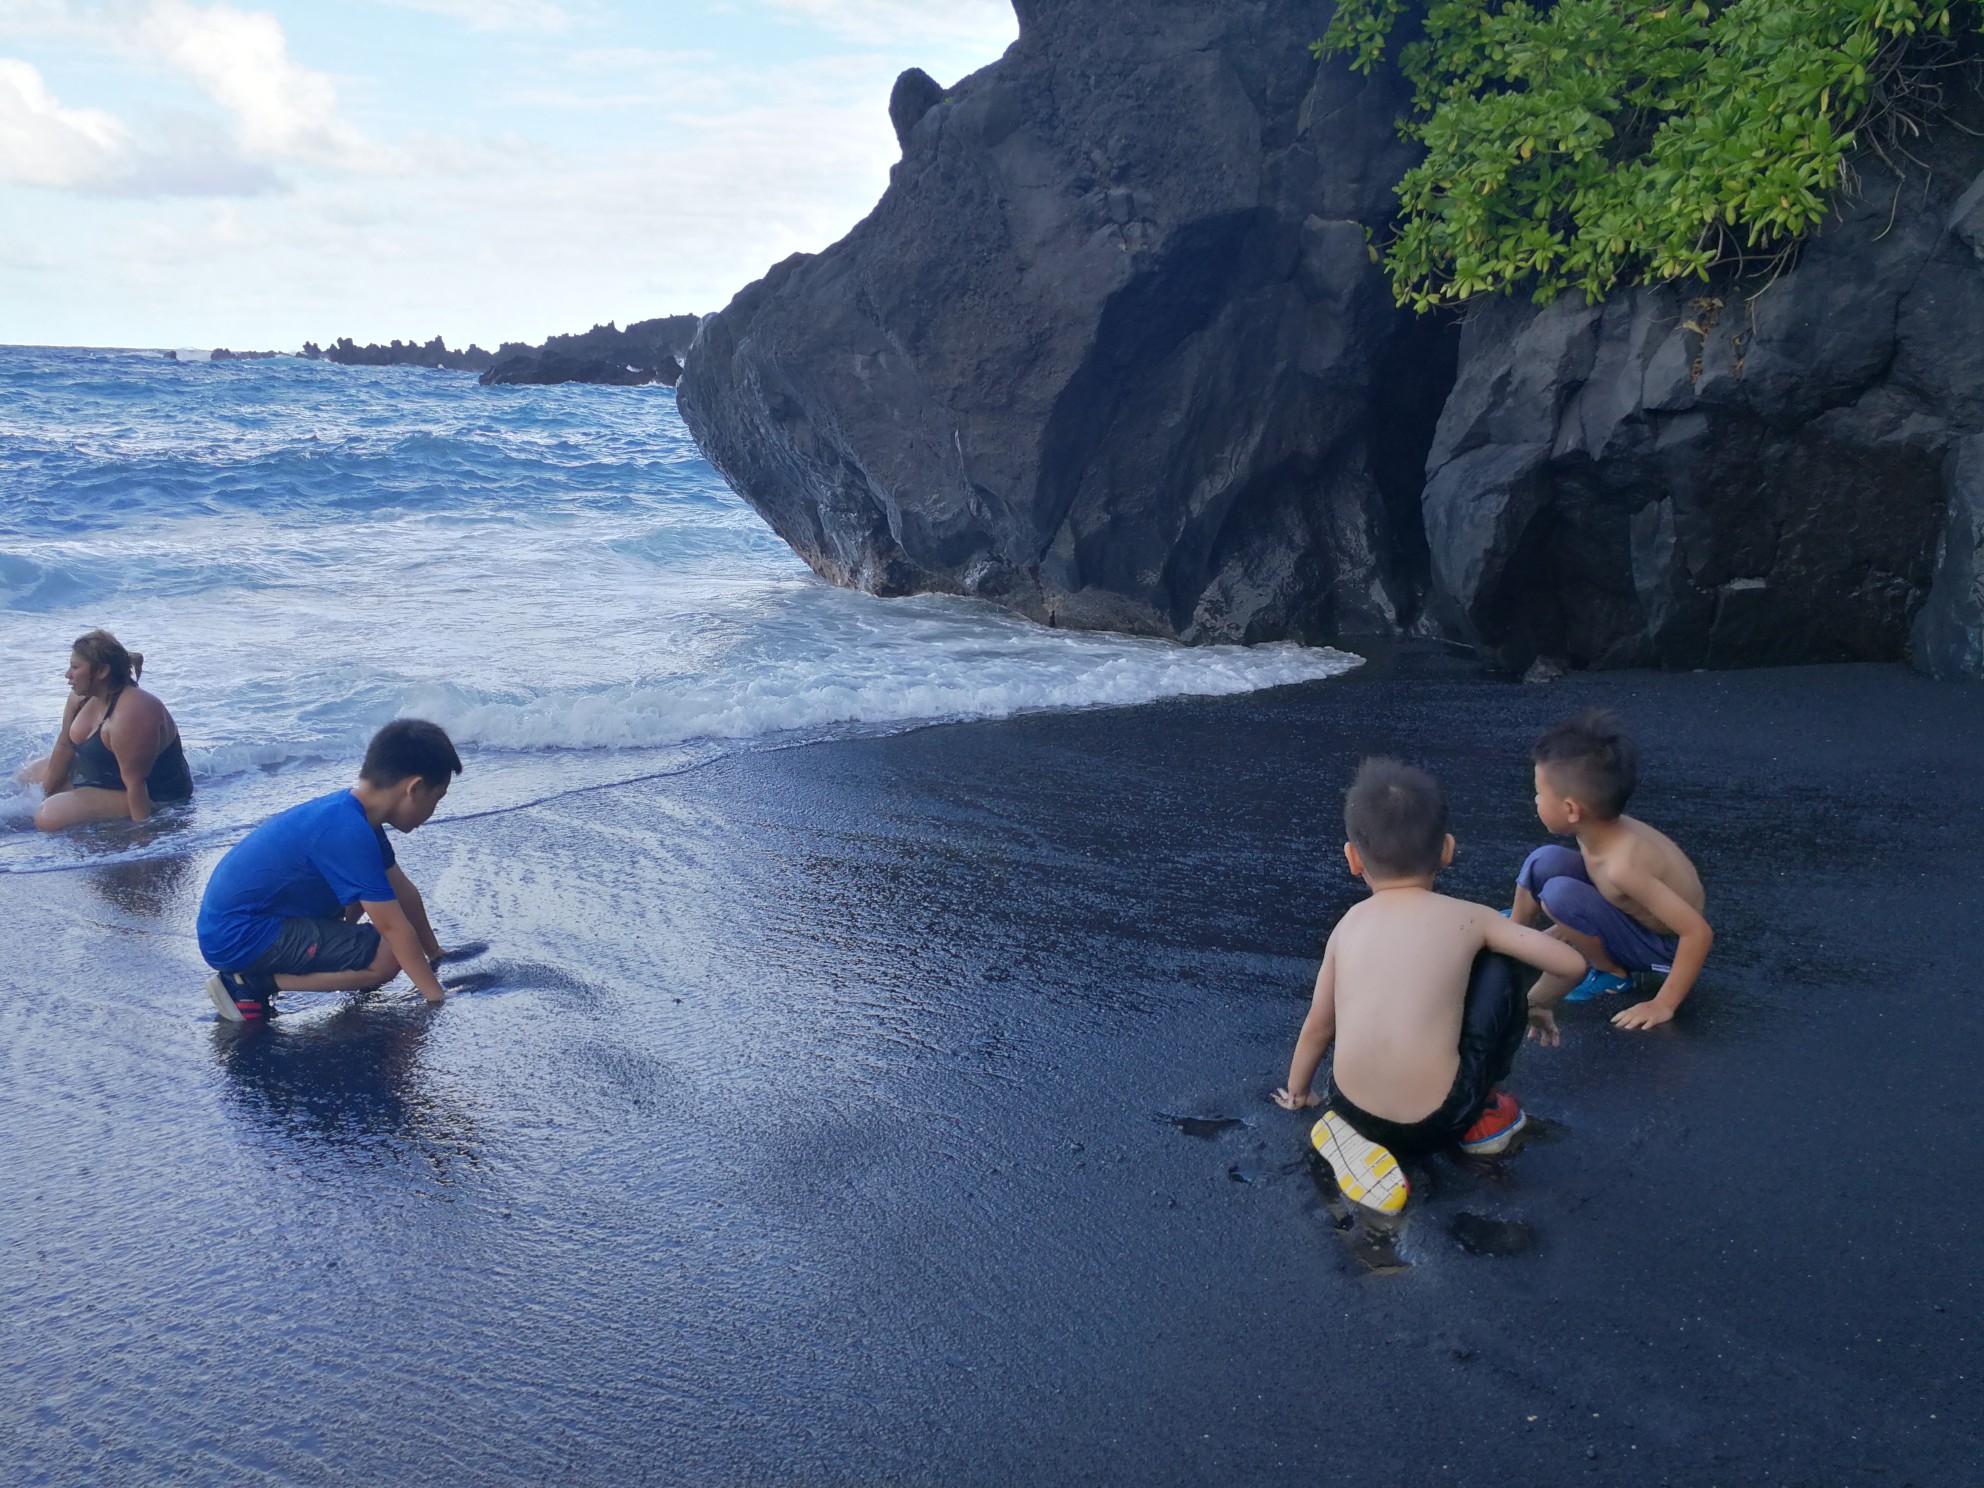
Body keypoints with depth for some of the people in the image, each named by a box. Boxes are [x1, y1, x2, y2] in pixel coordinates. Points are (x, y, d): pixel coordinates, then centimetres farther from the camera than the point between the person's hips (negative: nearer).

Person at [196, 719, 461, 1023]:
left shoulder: (353, 812, 5)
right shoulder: (349, 832, -24)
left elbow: (403, 891, 14)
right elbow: (394, 926, -22)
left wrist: (436, 955, 21)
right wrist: (437, 997, -16)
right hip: (237, 938, -10)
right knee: (386, 958, -18)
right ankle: (253, 982, -11)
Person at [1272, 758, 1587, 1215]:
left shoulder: (1349, 924, 10)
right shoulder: (1468, 918, 2)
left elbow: (1318, 1025, 18)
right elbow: (1572, 963, 5)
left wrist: (1296, 1093, 35)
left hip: (1355, 1111, 2)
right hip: (1439, 1120, -2)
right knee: (1496, 972, 14)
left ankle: (1355, 1133, 10)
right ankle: (1482, 1113, 25)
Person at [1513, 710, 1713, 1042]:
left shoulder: (1623, 864, -36)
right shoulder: (1601, 828, -13)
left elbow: (1699, 932, -36)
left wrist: (1663, 1005, -29)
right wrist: (1568, 927, 17)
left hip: (1665, 947, -8)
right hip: (1635, 915, 8)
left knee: (1559, 893, -29)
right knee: (1545, 862, -8)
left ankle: (1611, 972, -4)